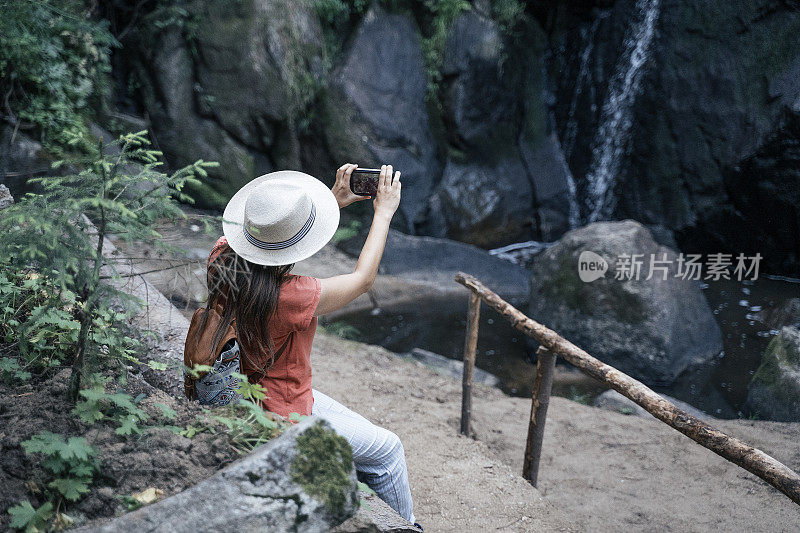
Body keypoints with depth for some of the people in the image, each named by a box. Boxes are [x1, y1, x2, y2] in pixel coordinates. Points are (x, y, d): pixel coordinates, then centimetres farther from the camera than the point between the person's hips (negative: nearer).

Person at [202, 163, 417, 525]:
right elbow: (363, 279, -18)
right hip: (281, 419, -8)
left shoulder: (222, 257, -15)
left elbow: (279, 237, 8)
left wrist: (334, 201, 5)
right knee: (386, 449, 13)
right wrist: (383, 212, -7)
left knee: (364, 433, 25)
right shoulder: (291, 297, -36)